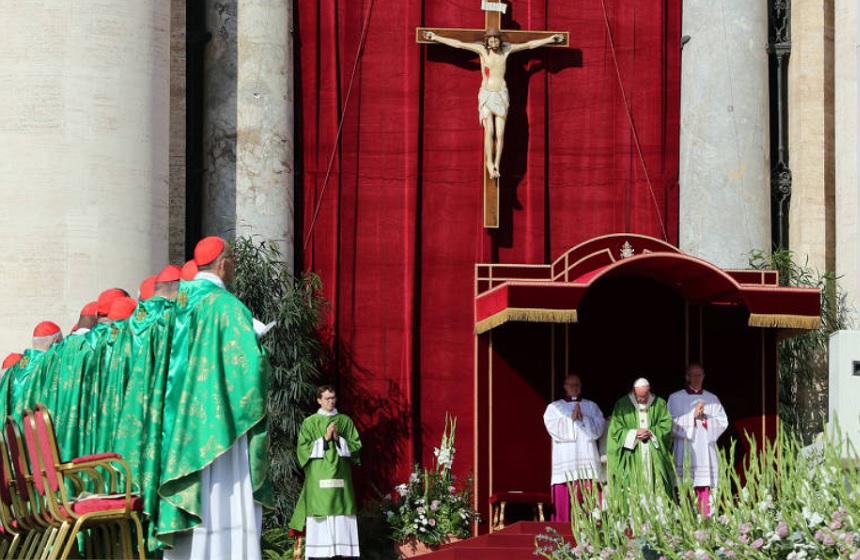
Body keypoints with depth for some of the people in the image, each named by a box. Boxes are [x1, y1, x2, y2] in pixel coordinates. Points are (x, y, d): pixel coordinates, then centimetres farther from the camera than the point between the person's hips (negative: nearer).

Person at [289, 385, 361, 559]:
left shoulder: (345, 421, 13)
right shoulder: (310, 422, 7)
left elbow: (356, 445, 8)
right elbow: (304, 448, 0)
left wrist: (338, 439, -7)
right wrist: (325, 438, -9)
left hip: (340, 474, 2)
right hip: (318, 476, -2)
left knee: (341, 513, -4)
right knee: (321, 512, -9)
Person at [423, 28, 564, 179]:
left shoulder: (506, 49, -1)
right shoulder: (481, 48, -6)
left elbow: (530, 44, 6)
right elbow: (457, 44, -5)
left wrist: (550, 39, 7)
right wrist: (435, 37, -6)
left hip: (502, 96, 2)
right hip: (486, 95, -2)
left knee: (500, 133, -4)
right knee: (489, 131, -14)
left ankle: (497, 165, 3)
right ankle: (490, 165, -4)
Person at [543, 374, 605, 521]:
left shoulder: (592, 407, 18)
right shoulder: (554, 408, 14)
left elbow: (598, 429, 4)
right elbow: (554, 429, -2)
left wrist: (583, 419, -9)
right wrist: (571, 419, -7)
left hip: (588, 460, 1)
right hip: (564, 461, -1)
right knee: (564, 497, -9)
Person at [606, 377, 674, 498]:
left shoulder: (659, 404, 9)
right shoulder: (622, 405, 5)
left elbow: (667, 426, 5)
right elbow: (615, 430, 1)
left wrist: (651, 433, -12)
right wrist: (634, 433, -12)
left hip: (655, 457, 1)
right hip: (632, 457, -1)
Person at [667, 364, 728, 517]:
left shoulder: (712, 399, 15)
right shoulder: (675, 398, 8)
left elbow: (723, 421, 8)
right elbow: (672, 422, -2)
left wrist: (705, 418, -7)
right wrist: (692, 415, -9)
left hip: (705, 450, 2)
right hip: (685, 451, -2)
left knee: (704, 491, -4)